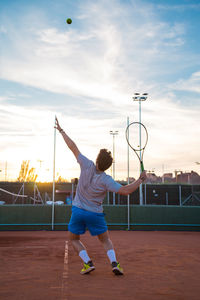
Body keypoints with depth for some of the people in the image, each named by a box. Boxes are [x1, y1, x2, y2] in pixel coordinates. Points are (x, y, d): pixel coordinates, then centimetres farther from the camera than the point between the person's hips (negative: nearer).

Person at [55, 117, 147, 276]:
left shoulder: (88, 165, -13)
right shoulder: (106, 180, -17)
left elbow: (73, 147, -6)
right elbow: (125, 190, -22)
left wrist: (61, 131, 3)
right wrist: (141, 179, -11)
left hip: (78, 210, 1)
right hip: (95, 214, -1)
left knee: (74, 239, 18)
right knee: (106, 240, 16)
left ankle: (88, 263, 1)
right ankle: (114, 263, -4)